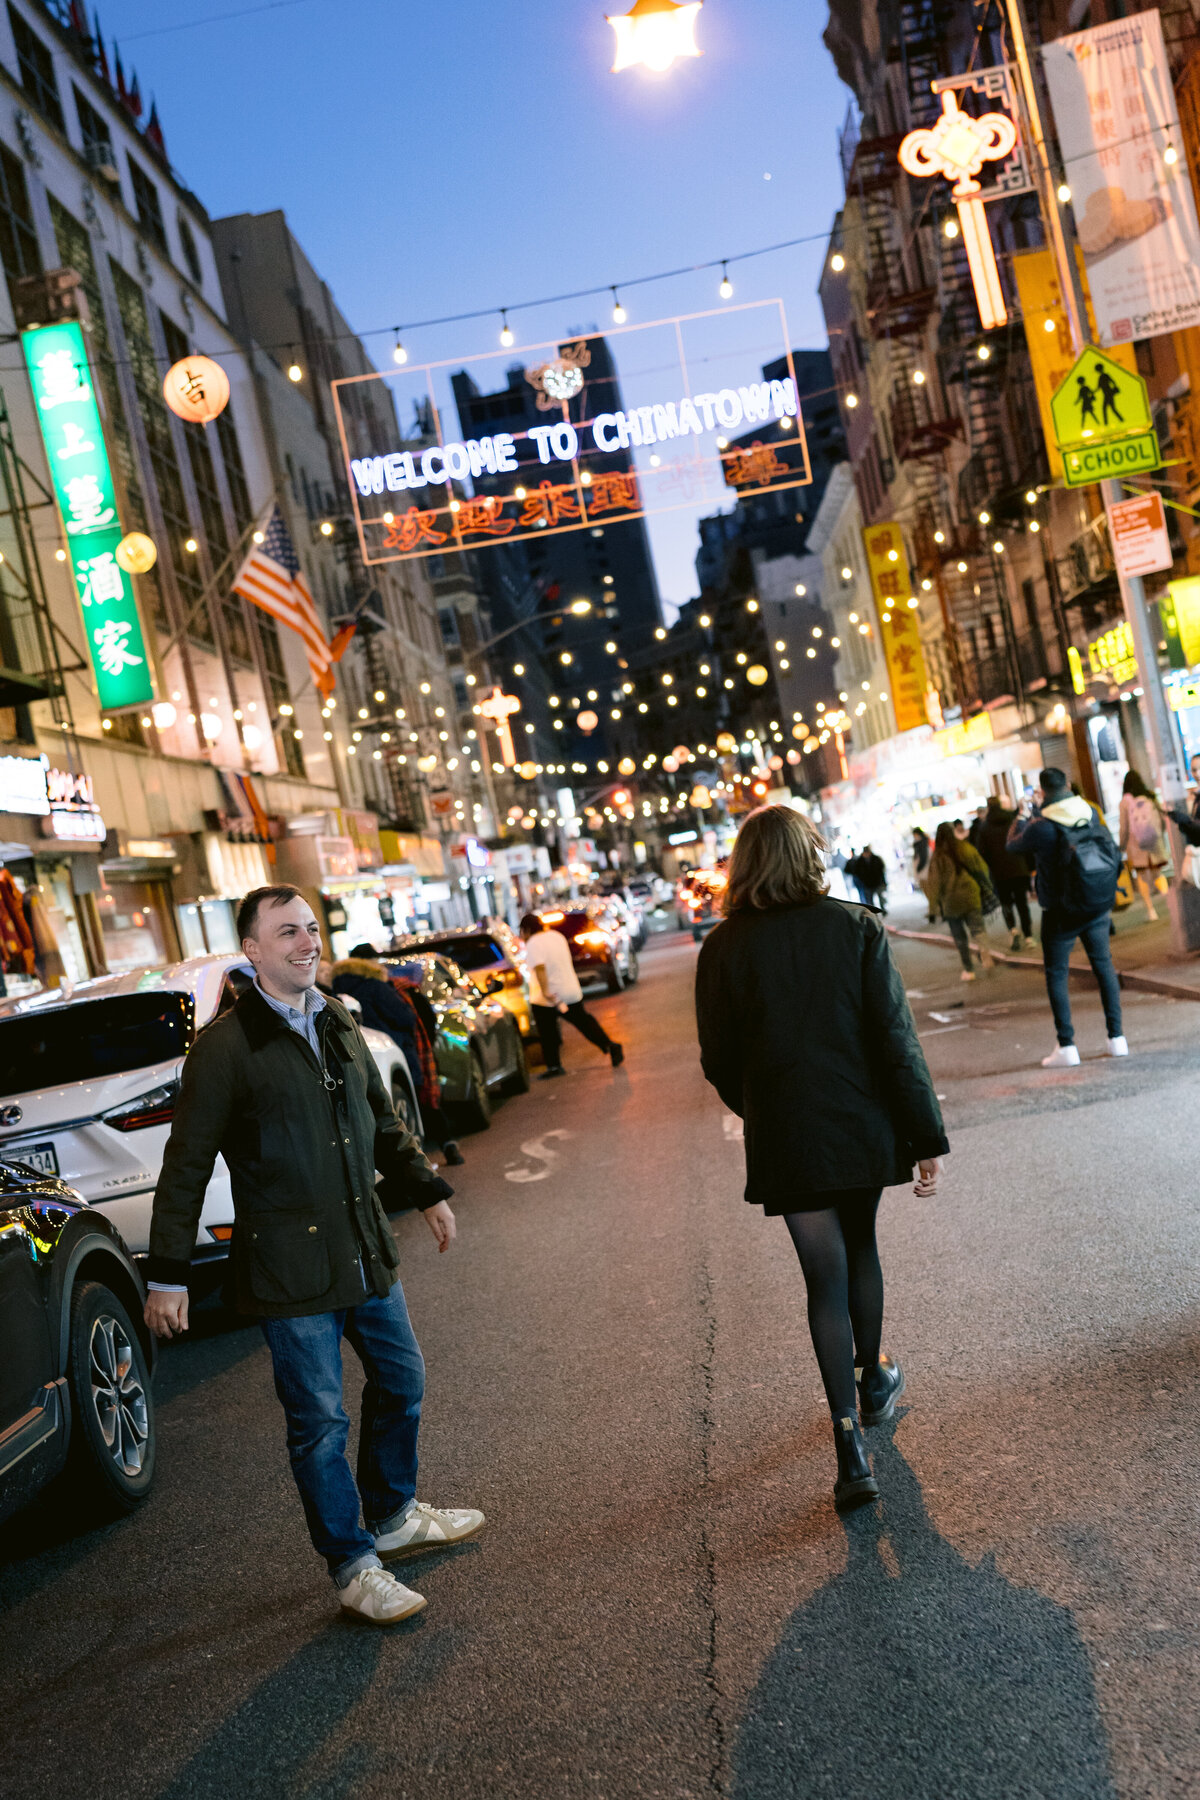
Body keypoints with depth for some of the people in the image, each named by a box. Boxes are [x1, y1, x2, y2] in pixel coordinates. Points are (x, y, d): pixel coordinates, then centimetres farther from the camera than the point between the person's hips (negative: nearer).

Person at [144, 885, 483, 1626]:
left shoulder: (340, 1026, 8)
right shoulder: (225, 1047, -13)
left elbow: (384, 1124, 21)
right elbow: (186, 1168, -11)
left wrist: (428, 1190, 24)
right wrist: (168, 1275, -11)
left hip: (367, 1252, 7)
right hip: (290, 1271, -7)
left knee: (402, 1383, 19)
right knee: (321, 1420, 2)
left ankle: (394, 1515, 41)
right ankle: (354, 1566, 19)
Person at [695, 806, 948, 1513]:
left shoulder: (725, 947, -6)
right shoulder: (858, 928, -6)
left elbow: (719, 1059, 0)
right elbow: (896, 1039, -9)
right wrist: (927, 1136, -5)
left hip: (786, 1137, -1)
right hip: (864, 1126, 1)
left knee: (826, 1276, 4)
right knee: (860, 1248, 23)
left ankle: (851, 1442, -2)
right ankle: (875, 1378, 42)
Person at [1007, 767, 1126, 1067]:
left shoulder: (1040, 827, -18)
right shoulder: (1090, 813, -3)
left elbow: (1013, 846, 1)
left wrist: (1023, 814, 14)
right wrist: (1041, 808, 26)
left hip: (1061, 913, -4)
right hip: (1099, 907, 4)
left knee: (1057, 975, 5)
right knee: (1103, 966, 14)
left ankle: (1066, 1046, 1)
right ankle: (1117, 1038, 15)